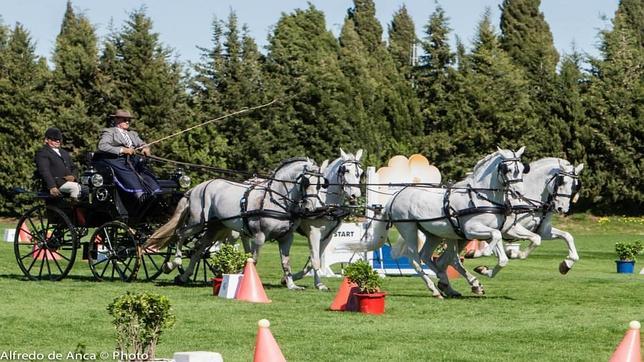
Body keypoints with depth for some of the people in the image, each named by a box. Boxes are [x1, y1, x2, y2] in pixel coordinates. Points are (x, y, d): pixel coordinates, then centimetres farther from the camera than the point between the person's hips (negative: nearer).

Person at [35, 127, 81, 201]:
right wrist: (52, 186, -22)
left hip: (68, 181, 7)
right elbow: (44, 171, -9)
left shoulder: (64, 153, 29)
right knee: (75, 187, -31)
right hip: (55, 183, -7)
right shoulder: (42, 153, 2)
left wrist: (72, 176, 1)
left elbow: (73, 167, 27)